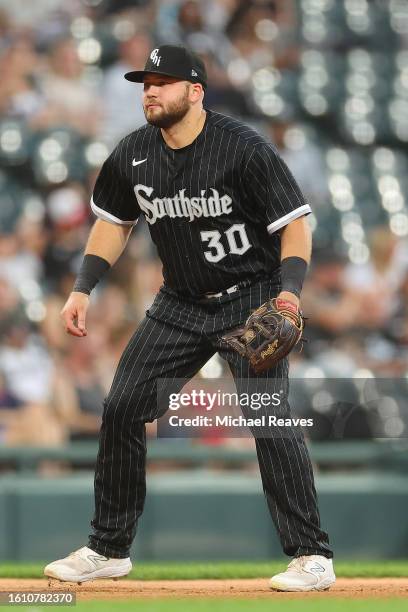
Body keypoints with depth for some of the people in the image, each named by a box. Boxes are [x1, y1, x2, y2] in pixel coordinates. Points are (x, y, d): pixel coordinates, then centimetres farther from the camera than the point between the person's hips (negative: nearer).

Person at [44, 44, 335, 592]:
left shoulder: (243, 148, -19)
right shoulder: (132, 155, -2)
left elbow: (295, 223, -17)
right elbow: (114, 223, 15)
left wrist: (289, 290, -31)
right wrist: (83, 289, 5)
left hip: (252, 300, -6)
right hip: (181, 305, 6)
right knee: (122, 408, 1)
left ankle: (312, 557, -12)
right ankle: (108, 550, 13)